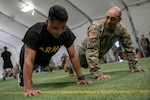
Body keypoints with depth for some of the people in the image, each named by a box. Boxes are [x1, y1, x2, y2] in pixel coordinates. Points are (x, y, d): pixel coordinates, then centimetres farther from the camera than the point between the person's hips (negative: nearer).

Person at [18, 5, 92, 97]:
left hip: (45, 56, 4)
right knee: (24, 81, 11)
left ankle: (28, 77, 61)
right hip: (29, 53, -3)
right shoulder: (35, 32, -45)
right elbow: (29, 60, -49)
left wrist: (81, 78, -30)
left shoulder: (67, 33, -33)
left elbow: (73, 56, -26)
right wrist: (28, 89, -55)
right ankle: (22, 76, 47)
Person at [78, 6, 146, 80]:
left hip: (100, 54, 4)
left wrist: (133, 66, -14)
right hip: (86, 52, -4)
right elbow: (92, 51, -47)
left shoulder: (122, 30, -25)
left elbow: (129, 48, -14)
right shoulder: (96, 28, -41)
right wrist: (97, 73, -52)